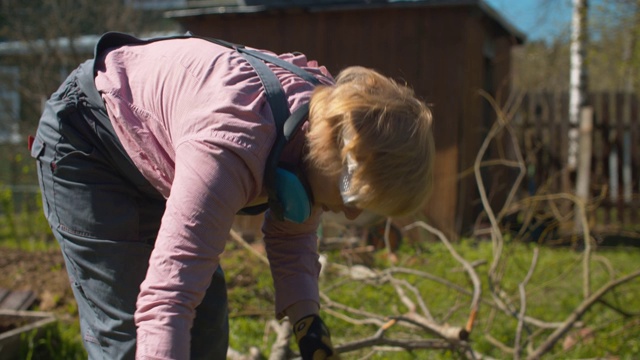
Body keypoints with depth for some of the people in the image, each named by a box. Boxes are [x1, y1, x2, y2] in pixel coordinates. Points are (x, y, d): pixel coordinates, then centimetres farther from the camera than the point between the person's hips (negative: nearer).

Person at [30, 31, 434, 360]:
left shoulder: (324, 112, -17)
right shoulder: (232, 147, -43)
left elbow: (291, 232, 1)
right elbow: (165, 301, -47)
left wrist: (306, 316, -11)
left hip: (154, 163, 8)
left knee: (207, 321, 7)